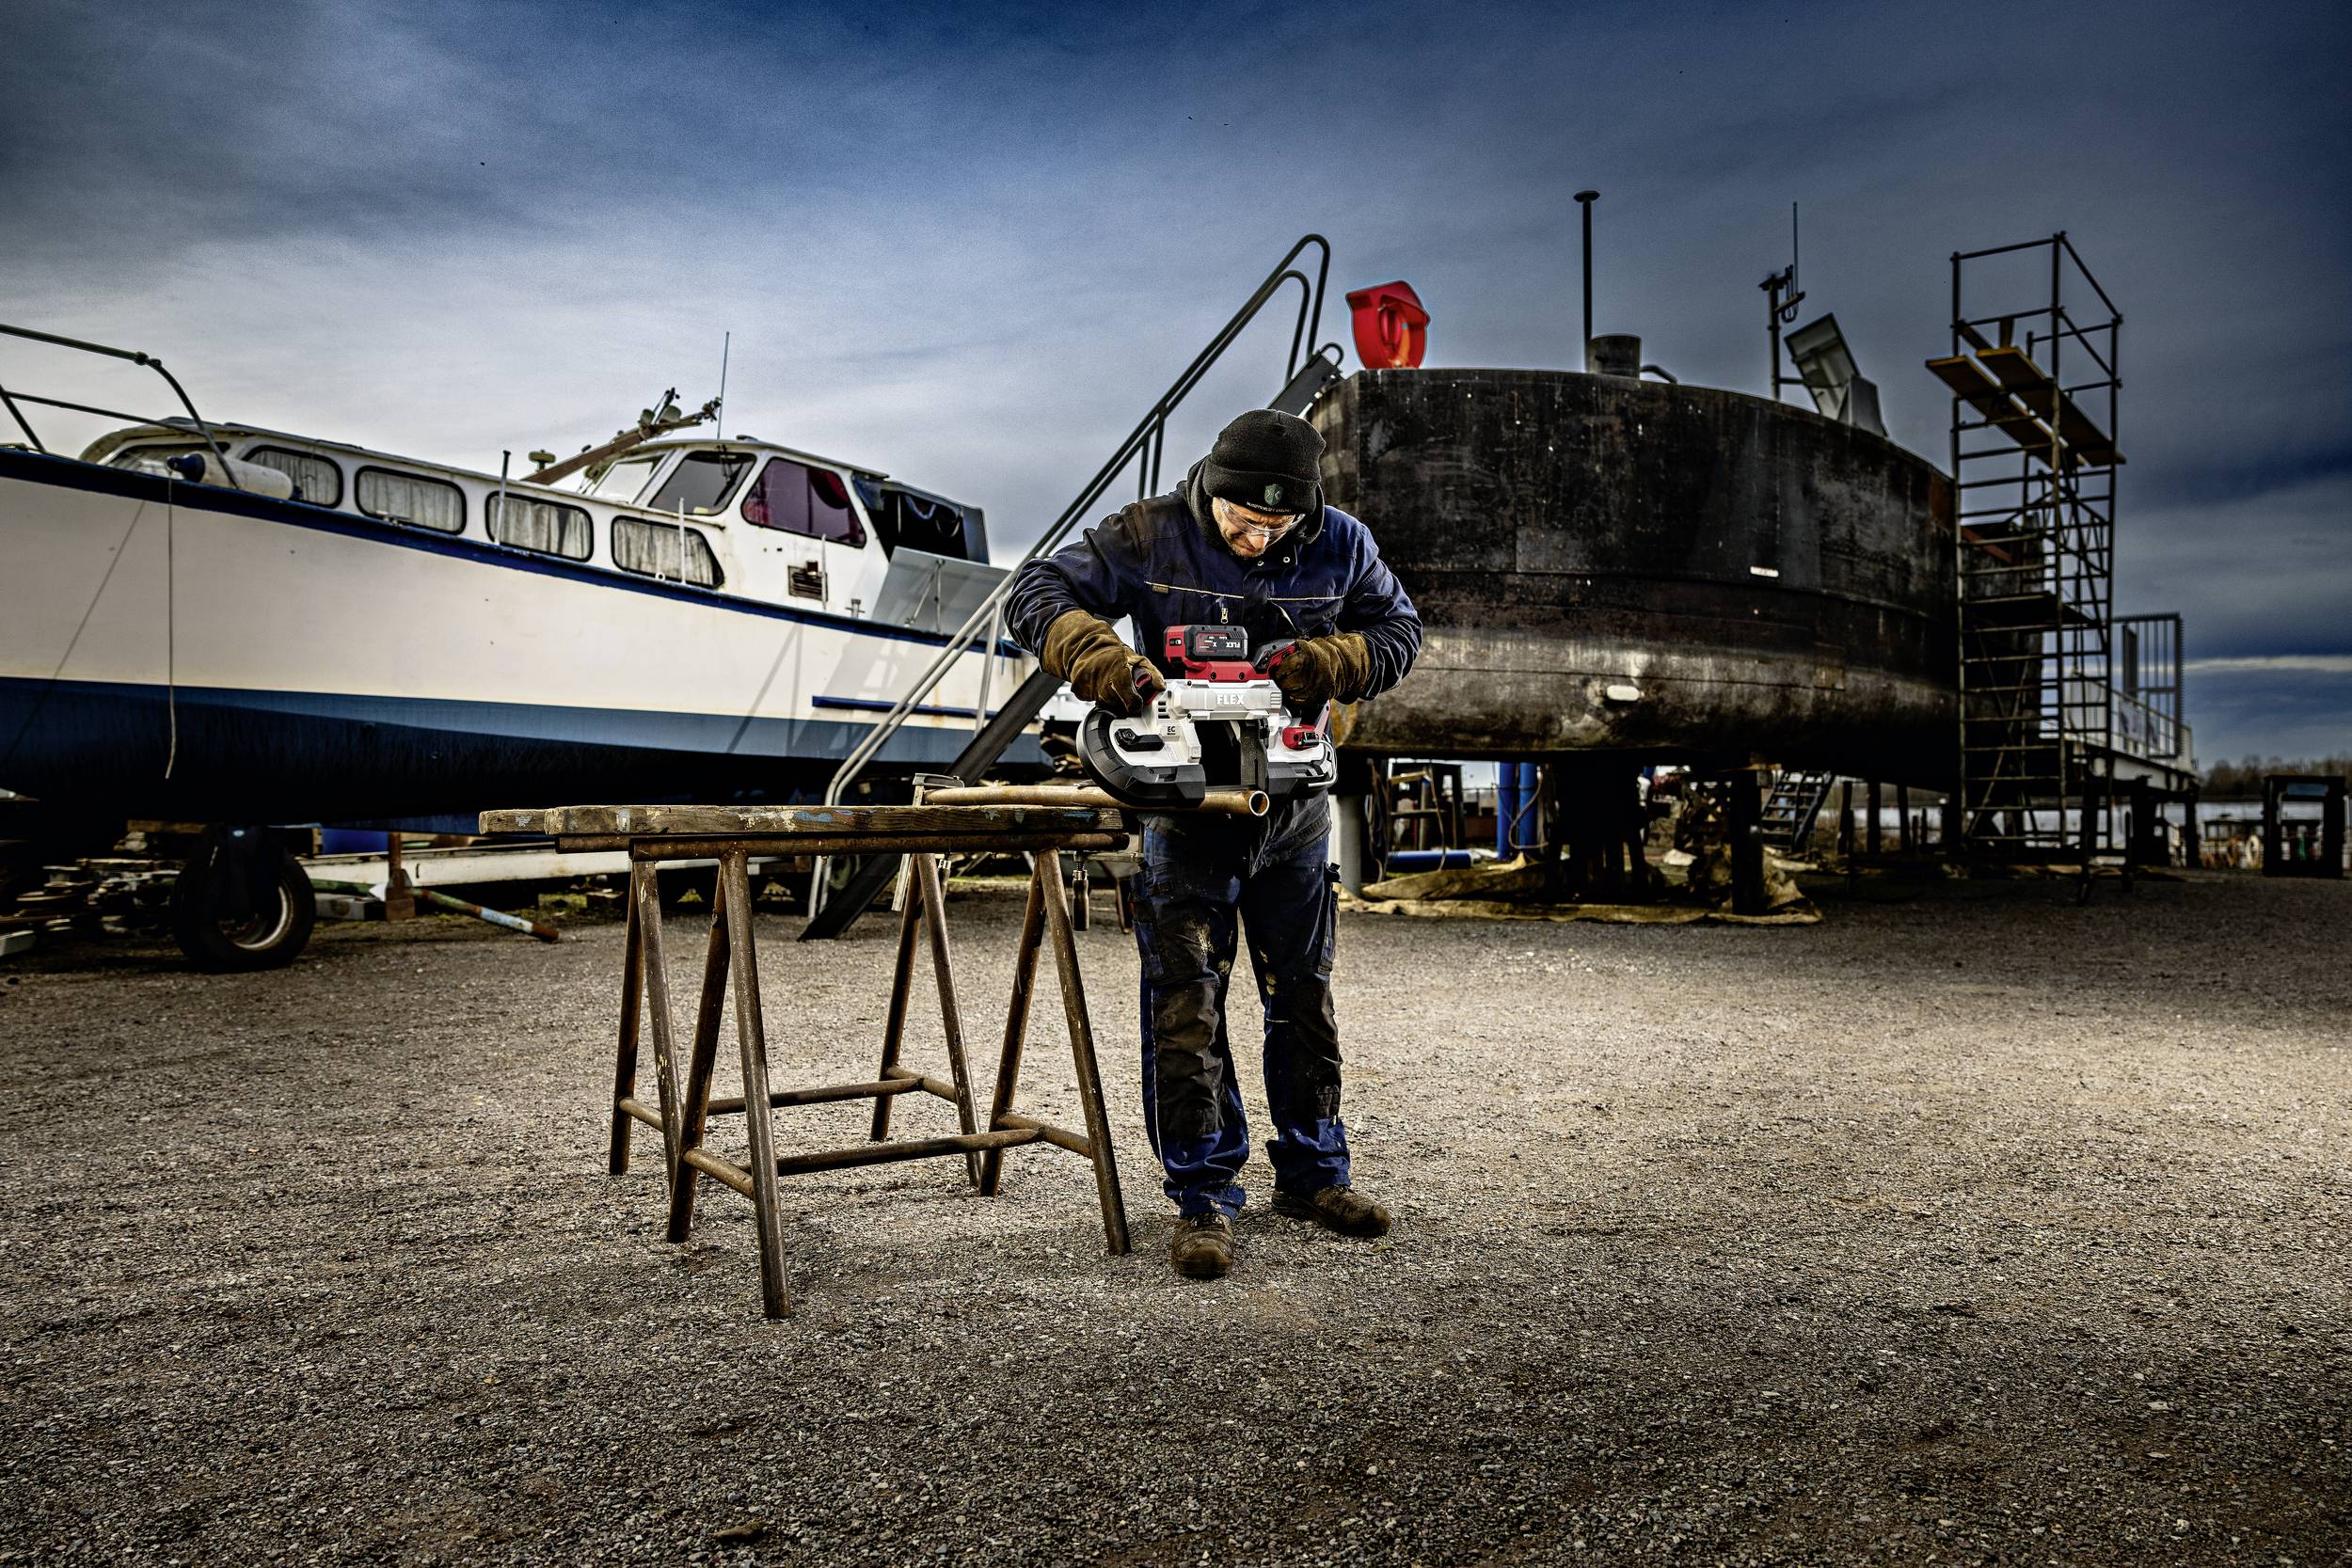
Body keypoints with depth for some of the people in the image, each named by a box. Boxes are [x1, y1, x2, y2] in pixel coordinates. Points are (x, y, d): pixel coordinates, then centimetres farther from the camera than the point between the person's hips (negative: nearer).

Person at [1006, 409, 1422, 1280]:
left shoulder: (1340, 545, -5)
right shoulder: (1147, 537, -13)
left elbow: (1399, 629, 5)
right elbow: (1039, 593, -14)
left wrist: (1330, 661, -16)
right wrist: (1098, 656, -34)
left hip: (1294, 808, 3)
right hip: (1187, 808, -3)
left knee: (1304, 995, 12)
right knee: (1186, 1003, -4)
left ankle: (1312, 1174, 28)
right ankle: (1203, 1199, 7)